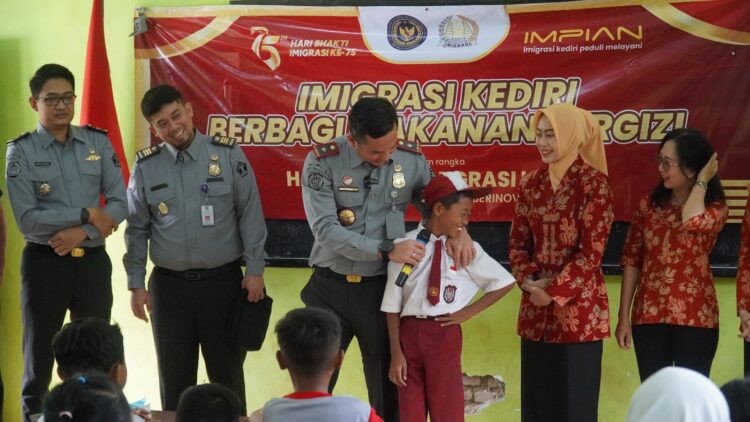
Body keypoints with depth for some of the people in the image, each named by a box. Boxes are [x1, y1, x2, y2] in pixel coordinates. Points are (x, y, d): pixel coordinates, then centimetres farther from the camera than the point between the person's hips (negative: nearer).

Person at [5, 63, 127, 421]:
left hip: (92, 261, 3)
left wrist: (82, 233, -16)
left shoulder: (98, 142, 2)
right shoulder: (21, 151, -7)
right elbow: (27, 220, -15)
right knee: (39, 352, 8)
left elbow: (120, 204, -2)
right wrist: (87, 214, -15)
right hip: (44, 263, -2)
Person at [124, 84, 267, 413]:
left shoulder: (228, 155, -3)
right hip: (169, 285, 1)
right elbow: (137, 229, 7)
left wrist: (254, 270, -5)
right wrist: (136, 284, 3)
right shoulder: (146, 166, 1)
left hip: (222, 281, -1)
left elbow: (250, 215, -1)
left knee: (227, 373, 8)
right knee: (174, 377, 10)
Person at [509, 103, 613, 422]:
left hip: (578, 308, -5)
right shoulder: (530, 183, 8)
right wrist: (529, 281, -7)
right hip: (535, 307, 6)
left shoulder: (593, 183, -8)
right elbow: (517, 242, 11)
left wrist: (554, 291, -13)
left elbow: (592, 251, -12)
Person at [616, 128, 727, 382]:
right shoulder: (649, 205, 4)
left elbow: (691, 221, -27)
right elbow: (631, 261, 5)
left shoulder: (715, 209, -3)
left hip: (695, 318, -3)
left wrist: (702, 180, -12)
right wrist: (623, 317, 2)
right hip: (649, 315, 3)